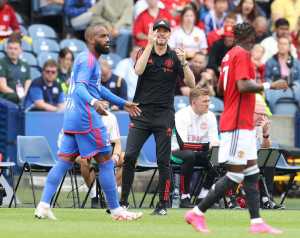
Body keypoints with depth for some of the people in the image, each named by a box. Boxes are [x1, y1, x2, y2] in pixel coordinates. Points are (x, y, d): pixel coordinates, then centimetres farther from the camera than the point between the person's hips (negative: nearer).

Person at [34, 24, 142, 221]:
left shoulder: (91, 60, 21)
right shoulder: (87, 60, -11)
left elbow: (98, 88, 33)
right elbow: (80, 86, -26)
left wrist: (123, 103, 36)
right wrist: (94, 102, -45)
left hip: (71, 119, 10)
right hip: (86, 119, -10)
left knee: (65, 161, 5)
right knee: (106, 162, -1)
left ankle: (44, 205, -3)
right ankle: (116, 210, 5)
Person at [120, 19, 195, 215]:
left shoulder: (175, 57, 4)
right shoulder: (144, 52, 6)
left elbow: (191, 84, -3)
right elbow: (138, 70, -16)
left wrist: (184, 62, -18)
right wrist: (150, 44, -17)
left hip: (164, 115, 0)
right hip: (141, 112, 0)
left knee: (163, 161, -1)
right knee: (129, 156, -8)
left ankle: (163, 204, 7)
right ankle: (123, 201, 0)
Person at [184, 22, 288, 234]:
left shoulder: (229, 55, 14)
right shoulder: (242, 55, -12)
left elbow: (221, 87, 22)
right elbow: (243, 86, -24)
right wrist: (270, 85, -18)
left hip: (242, 124, 10)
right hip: (239, 123, -10)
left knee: (252, 172, 8)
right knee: (235, 175, -9)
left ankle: (257, 222, 6)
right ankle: (197, 213, -5)